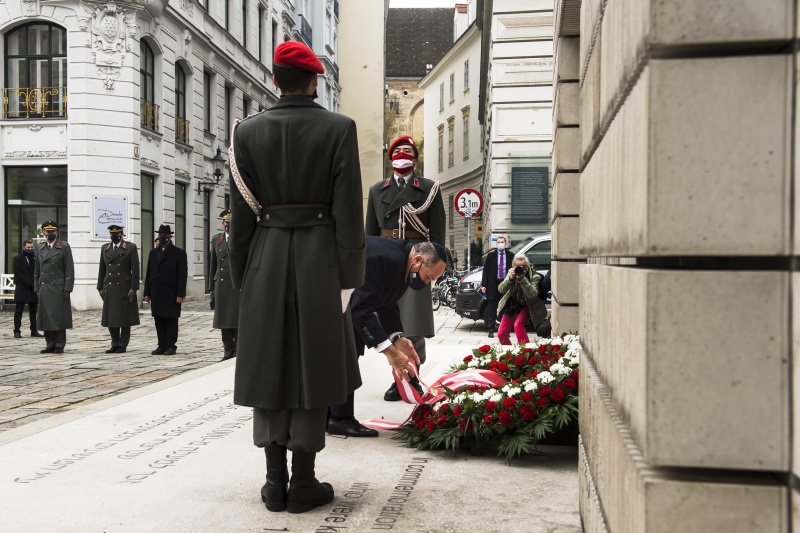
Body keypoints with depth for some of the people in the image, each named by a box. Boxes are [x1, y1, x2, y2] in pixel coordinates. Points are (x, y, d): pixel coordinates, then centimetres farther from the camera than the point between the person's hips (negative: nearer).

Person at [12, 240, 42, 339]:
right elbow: (18, 274, -7)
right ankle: (17, 331, -1)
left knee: (33, 311, 6)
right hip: (21, 289, -4)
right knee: (18, 311, -1)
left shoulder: (35, 258, 13)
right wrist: (29, 283, -14)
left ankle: (34, 331, 9)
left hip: (33, 289, 4)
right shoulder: (17, 259, 1)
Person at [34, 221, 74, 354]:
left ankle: (60, 345, 4)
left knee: (59, 317, -2)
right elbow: (37, 270, 17)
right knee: (46, 317, 5)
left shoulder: (64, 247, 0)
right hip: (44, 289, 4)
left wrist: (67, 288, -10)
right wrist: (37, 288, 10)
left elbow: (69, 270, -4)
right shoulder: (39, 249, 14)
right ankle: (50, 344, 13)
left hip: (58, 288, -4)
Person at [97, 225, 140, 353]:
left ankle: (123, 345, 9)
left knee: (125, 318, 1)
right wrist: (100, 287, 10)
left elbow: (135, 269, -5)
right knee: (110, 318, 6)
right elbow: (102, 269, 15)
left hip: (124, 288, -4)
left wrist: (133, 288, -10)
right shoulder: (104, 248, 13)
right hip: (109, 288, 4)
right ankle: (115, 344, 17)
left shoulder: (131, 247, -1)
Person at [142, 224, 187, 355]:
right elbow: (148, 274, 14)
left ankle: (171, 346, 6)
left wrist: (180, 294, -12)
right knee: (159, 320, 6)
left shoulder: (179, 253, -1)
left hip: (171, 294, -5)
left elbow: (182, 275, -6)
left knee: (171, 320, 0)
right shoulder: (153, 253, 14)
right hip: (156, 293, 5)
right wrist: (147, 293, 8)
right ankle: (162, 346, 12)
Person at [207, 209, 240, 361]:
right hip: (221, 287, 4)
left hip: (238, 287, -4)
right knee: (224, 321, 6)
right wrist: (212, 291, 10)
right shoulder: (216, 240, 13)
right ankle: (228, 353, 14)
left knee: (238, 322, -4)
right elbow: (212, 267, 14)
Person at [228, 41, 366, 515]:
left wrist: (243, 274, 11)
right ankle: (304, 484, 10)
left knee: (268, 366, 9)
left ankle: (276, 482, 14)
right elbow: (348, 208, -7)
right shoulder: (339, 128, -3)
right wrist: (349, 275, -3)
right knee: (312, 367, 5)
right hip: (319, 258, -2)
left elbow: (241, 210, 4)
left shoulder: (248, 132, 3)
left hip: (265, 260, 2)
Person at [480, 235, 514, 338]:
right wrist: (483, 285, -6)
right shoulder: (491, 255, 3)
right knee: (492, 309, 1)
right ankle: (491, 330, 5)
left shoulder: (510, 256, 4)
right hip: (494, 284, -1)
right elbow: (485, 270, 1)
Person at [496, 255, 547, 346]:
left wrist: (522, 279, -39)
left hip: (525, 307, -4)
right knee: (501, 334, 6)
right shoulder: (511, 272, -8)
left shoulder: (534, 277, -17)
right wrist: (510, 278, -32)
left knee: (518, 325, -32)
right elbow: (501, 290, -16)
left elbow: (532, 294, -32)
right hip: (511, 306, 4)